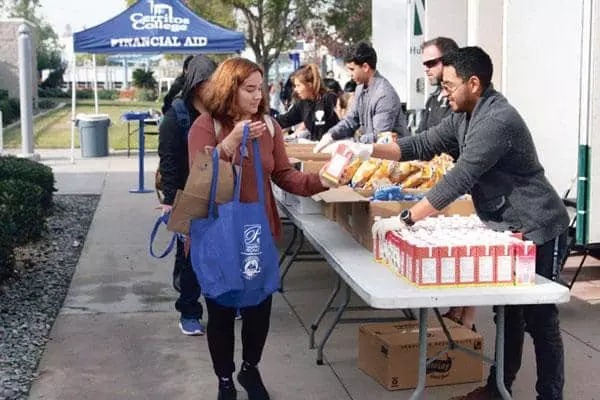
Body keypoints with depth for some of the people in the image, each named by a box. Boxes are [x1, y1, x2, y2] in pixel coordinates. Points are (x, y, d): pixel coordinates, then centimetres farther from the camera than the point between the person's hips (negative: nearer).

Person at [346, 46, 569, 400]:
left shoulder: (497, 121, -26)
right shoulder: (465, 116, 6)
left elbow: (459, 181, -30)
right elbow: (423, 146, 8)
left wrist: (404, 220, -28)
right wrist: (369, 150, -5)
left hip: (537, 231, -9)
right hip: (507, 228, 10)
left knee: (539, 320, 0)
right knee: (508, 313, 17)